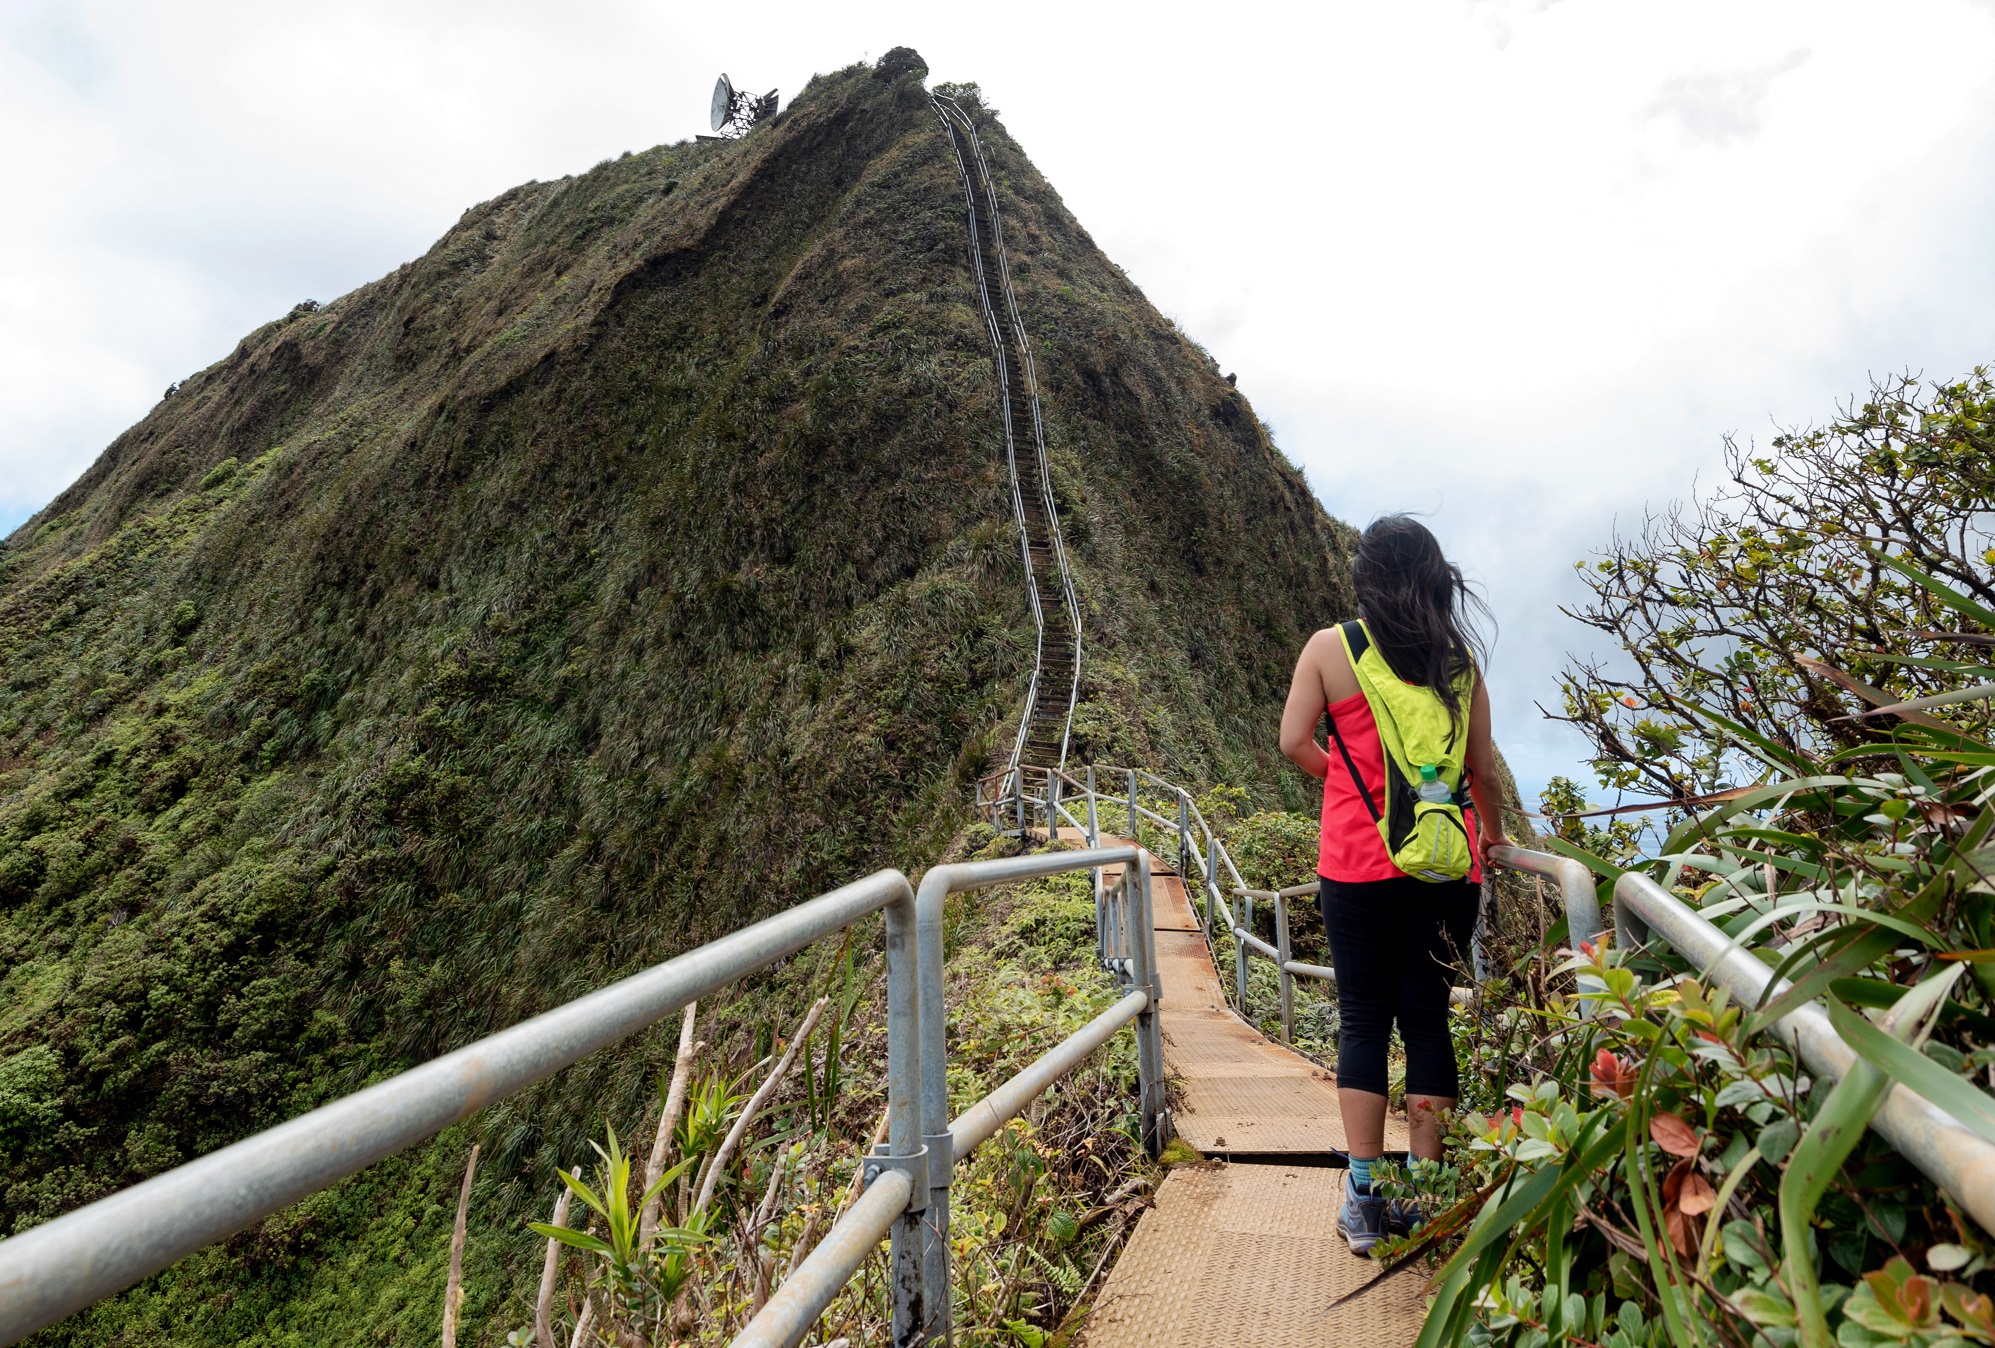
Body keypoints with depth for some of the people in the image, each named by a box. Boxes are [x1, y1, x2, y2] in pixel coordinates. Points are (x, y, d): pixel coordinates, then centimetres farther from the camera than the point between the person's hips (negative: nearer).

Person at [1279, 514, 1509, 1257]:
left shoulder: (1332, 647, -4)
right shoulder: (1460, 657, 5)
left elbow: (1293, 742, -5)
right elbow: (1483, 764, 10)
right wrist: (1493, 832, 26)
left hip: (1359, 866, -2)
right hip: (1447, 867, 3)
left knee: (1362, 1020, 8)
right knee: (1428, 1018, 12)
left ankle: (1364, 1198, 13)